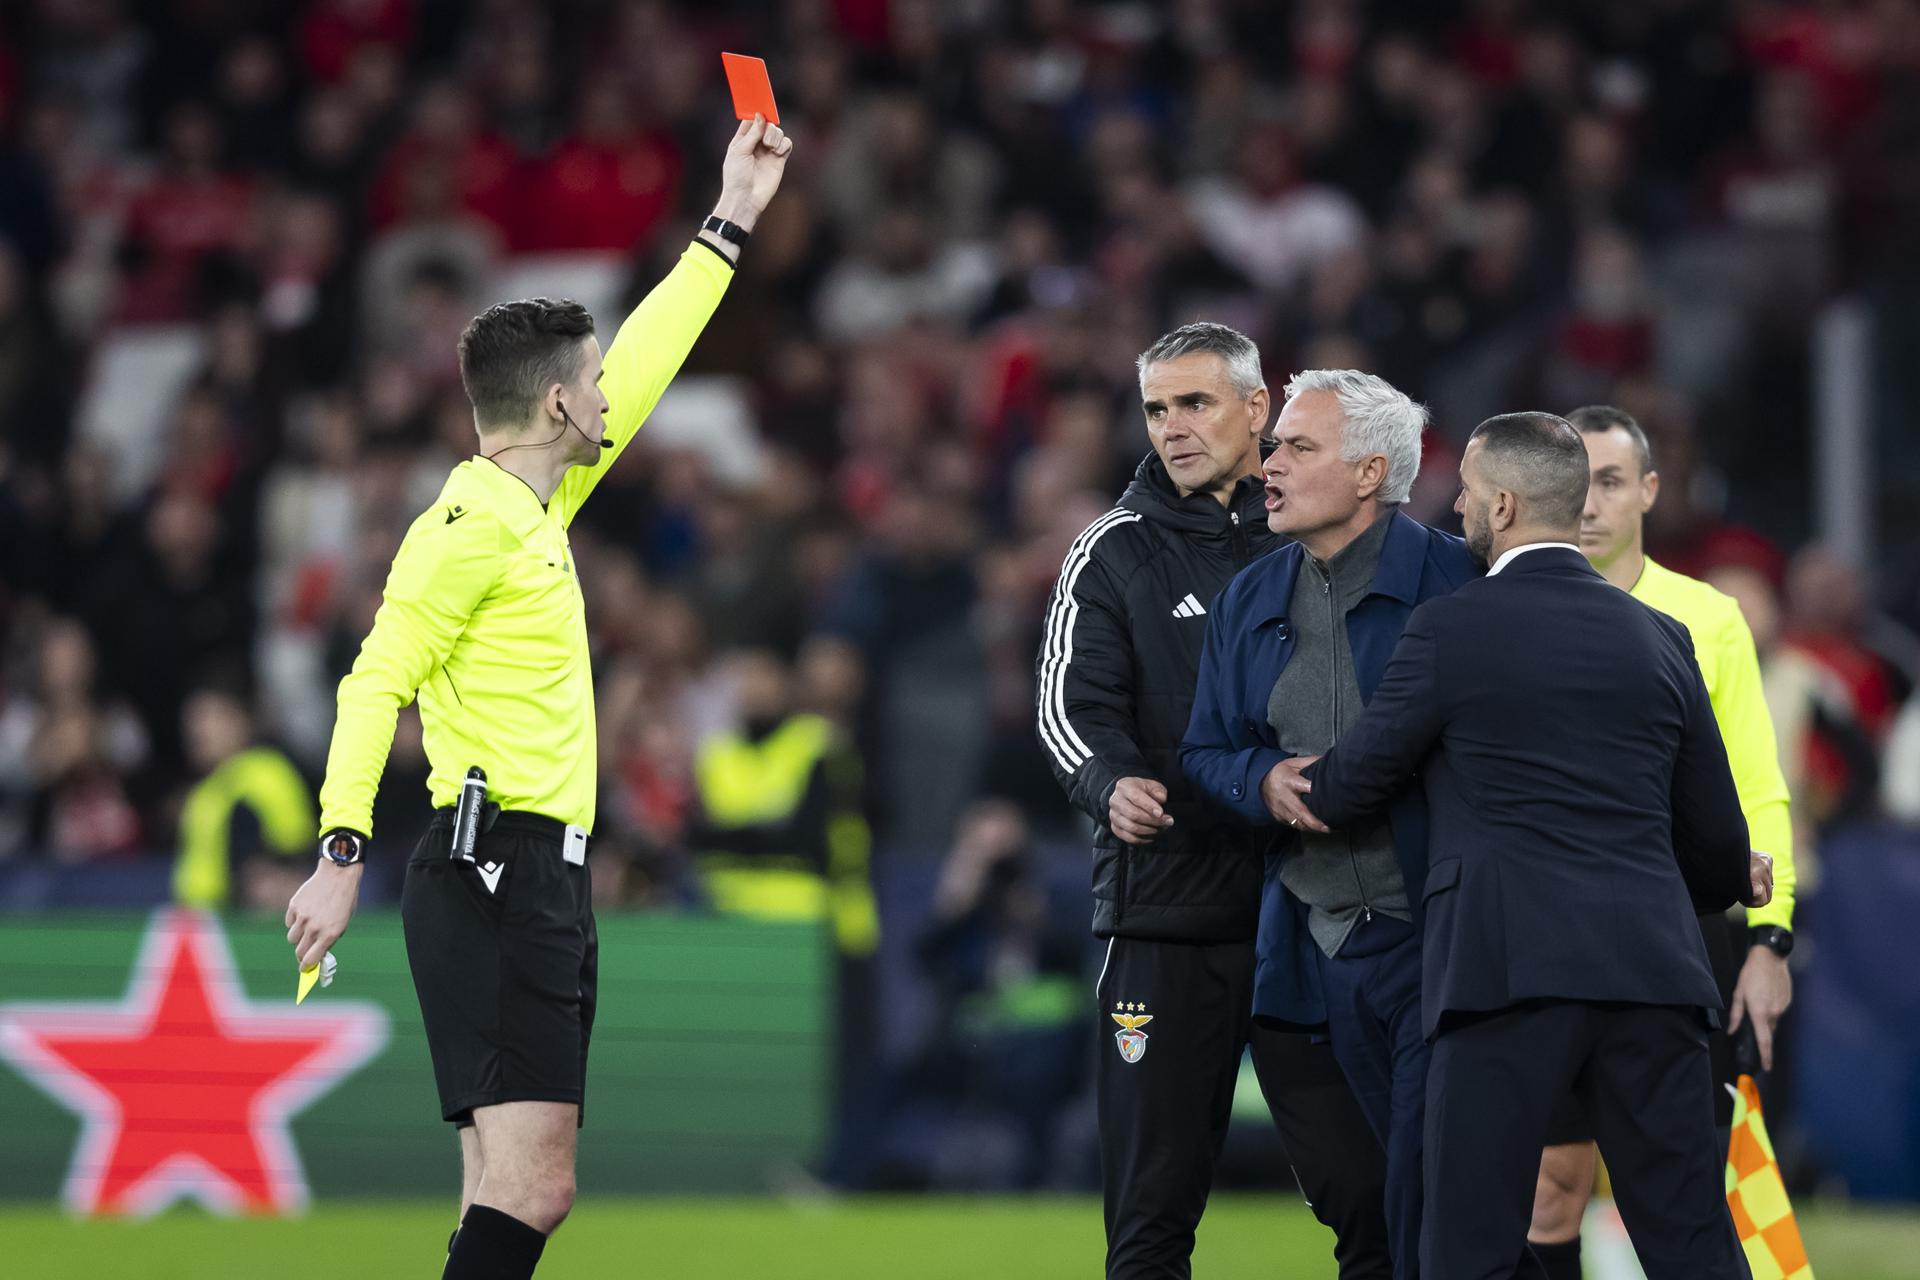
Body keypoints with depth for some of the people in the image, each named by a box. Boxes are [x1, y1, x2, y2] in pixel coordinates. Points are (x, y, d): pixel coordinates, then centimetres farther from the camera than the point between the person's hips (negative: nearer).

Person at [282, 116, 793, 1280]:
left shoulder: (537, 507, 17)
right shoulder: (475, 523, -10)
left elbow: (641, 365, 29)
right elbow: (377, 681, -16)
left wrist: (731, 224, 34)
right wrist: (341, 854, -23)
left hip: (542, 879, 10)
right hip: (496, 870, -10)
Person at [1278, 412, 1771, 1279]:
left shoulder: (1453, 629, -1)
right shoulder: (1658, 638, 14)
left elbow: (1350, 790, 8)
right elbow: (1714, 834, 21)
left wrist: (1295, 785, 33)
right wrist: (1732, 883, 46)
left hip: (1509, 970, -5)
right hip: (1648, 971, 5)